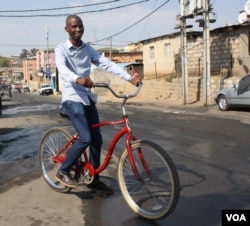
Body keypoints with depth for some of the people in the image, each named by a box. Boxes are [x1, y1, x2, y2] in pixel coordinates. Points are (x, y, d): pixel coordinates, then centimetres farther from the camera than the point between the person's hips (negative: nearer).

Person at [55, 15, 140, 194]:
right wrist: (77, 79, -49)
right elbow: (62, 68, -27)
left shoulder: (88, 49, 9)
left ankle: (94, 179, 20)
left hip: (88, 98, 6)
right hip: (72, 98, -6)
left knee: (97, 140, 6)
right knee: (85, 138, -17)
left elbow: (107, 64, -3)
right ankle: (63, 171, 4)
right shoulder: (61, 49, -6)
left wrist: (129, 77, -16)